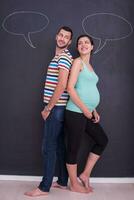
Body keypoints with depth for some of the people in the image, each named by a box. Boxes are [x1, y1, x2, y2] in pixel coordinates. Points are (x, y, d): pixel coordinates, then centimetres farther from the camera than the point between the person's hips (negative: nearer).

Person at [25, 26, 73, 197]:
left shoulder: (64, 57, -12)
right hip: (58, 107, 10)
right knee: (60, 146, 13)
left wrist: (48, 108, -16)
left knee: (49, 147, -4)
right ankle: (62, 181, 24)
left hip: (56, 108, -10)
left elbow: (61, 85, -21)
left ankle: (44, 187, 6)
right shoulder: (59, 57, 19)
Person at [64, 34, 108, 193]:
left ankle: (85, 175, 26)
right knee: (74, 148, 3)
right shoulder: (78, 62, -7)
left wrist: (93, 110, 12)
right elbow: (70, 88, -16)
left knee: (102, 140, 17)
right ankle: (74, 184, 20)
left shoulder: (89, 65, 18)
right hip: (76, 113, -9)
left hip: (87, 113, 9)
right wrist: (85, 109, -15)